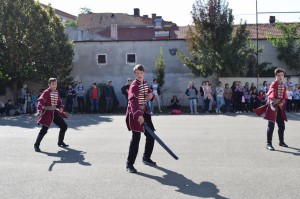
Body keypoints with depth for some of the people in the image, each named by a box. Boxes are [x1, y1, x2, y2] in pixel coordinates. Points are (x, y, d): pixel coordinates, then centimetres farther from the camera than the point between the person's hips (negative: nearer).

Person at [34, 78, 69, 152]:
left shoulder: (57, 92, 8)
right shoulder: (46, 92, -14)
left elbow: (59, 102, 17)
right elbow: (40, 100, -26)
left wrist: (61, 108, -3)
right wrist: (40, 109, -43)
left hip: (55, 112, 8)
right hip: (47, 113, -8)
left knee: (64, 126, 11)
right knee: (44, 129, -16)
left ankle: (60, 142, 29)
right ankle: (36, 145, -2)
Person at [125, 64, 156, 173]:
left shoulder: (146, 84, 9)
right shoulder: (134, 86, -17)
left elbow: (150, 93, 26)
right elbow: (133, 101, -31)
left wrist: (151, 95, -2)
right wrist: (138, 115, -45)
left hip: (144, 112, 8)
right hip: (135, 113, -8)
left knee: (151, 136, 12)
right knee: (136, 137, -14)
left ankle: (146, 158, 31)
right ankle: (129, 164, -9)